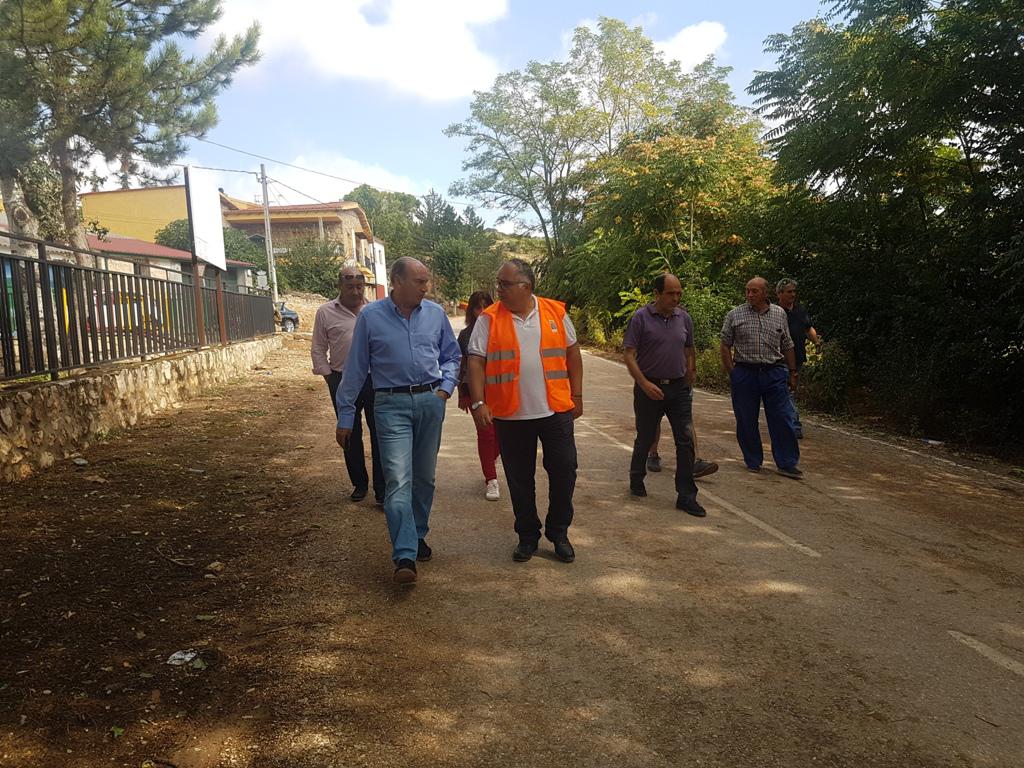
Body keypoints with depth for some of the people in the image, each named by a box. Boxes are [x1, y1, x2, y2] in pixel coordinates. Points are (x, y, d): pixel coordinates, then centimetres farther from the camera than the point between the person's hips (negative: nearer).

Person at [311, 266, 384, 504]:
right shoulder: (326, 312, 3)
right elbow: (318, 350, 7)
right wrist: (329, 377, 0)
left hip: (375, 379, 0)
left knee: (380, 434, -2)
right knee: (351, 435, 10)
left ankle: (382, 489, 4)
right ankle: (359, 484, 25)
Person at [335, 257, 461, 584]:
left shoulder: (436, 313, 5)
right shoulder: (371, 316, -3)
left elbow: (451, 356, 18)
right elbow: (355, 369, 1)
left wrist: (445, 386, 0)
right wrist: (345, 416, 3)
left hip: (430, 401, 4)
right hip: (392, 405, -3)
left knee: (424, 477, 13)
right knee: (398, 480, -12)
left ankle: (418, 536, 31)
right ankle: (405, 557, -12)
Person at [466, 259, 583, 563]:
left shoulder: (555, 312, 2)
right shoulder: (489, 318, -1)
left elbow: (572, 353, 9)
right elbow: (475, 361, -4)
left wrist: (576, 395, 8)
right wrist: (478, 402, -13)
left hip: (556, 410, 1)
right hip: (511, 414, 0)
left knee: (563, 471, 7)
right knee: (520, 479, 9)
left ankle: (559, 533, 27)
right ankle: (528, 535, 28)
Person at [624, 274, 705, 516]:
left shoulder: (684, 318, 6)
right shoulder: (641, 318, -8)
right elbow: (629, 355, -11)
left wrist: (689, 379, 12)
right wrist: (645, 384, -20)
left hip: (679, 388, 3)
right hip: (649, 388, -3)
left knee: (686, 441, -1)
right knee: (645, 439, 12)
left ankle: (686, 495, 6)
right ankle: (636, 480, 35)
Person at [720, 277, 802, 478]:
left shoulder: (779, 314, 9)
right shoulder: (735, 315, 1)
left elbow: (787, 346, 14)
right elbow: (725, 346, 3)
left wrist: (792, 373, 12)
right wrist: (731, 373, -3)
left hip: (774, 373, 1)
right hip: (744, 373, -1)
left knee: (782, 419, 0)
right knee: (746, 421, 5)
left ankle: (787, 464, 9)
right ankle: (753, 461, 20)